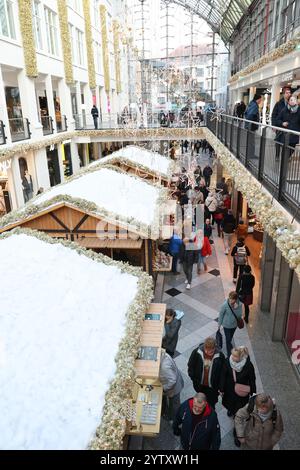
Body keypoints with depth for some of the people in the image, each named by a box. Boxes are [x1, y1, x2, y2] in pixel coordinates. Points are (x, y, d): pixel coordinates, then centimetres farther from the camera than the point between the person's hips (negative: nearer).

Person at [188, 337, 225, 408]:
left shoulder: (220, 356, -23)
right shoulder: (197, 352, -22)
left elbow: (222, 373, -10)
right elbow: (190, 366, -6)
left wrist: (221, 387, -6)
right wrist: (194, 379, -5)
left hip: (212, 386, -2)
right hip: (199, 384, 2)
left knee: (211, 404, 14)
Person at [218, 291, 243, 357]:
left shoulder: (239, 304, -20)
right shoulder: (225, 305, -28)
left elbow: (240, 315, -13)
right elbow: (221, 315, -14)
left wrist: (236, 308, -31)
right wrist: (219, 324, -5)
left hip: (234, 325, 4)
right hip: (227, 325, -3)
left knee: (230, 338, 27)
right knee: (228, 339, 4)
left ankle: (229, 345, 56)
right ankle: (229, 355, 22)